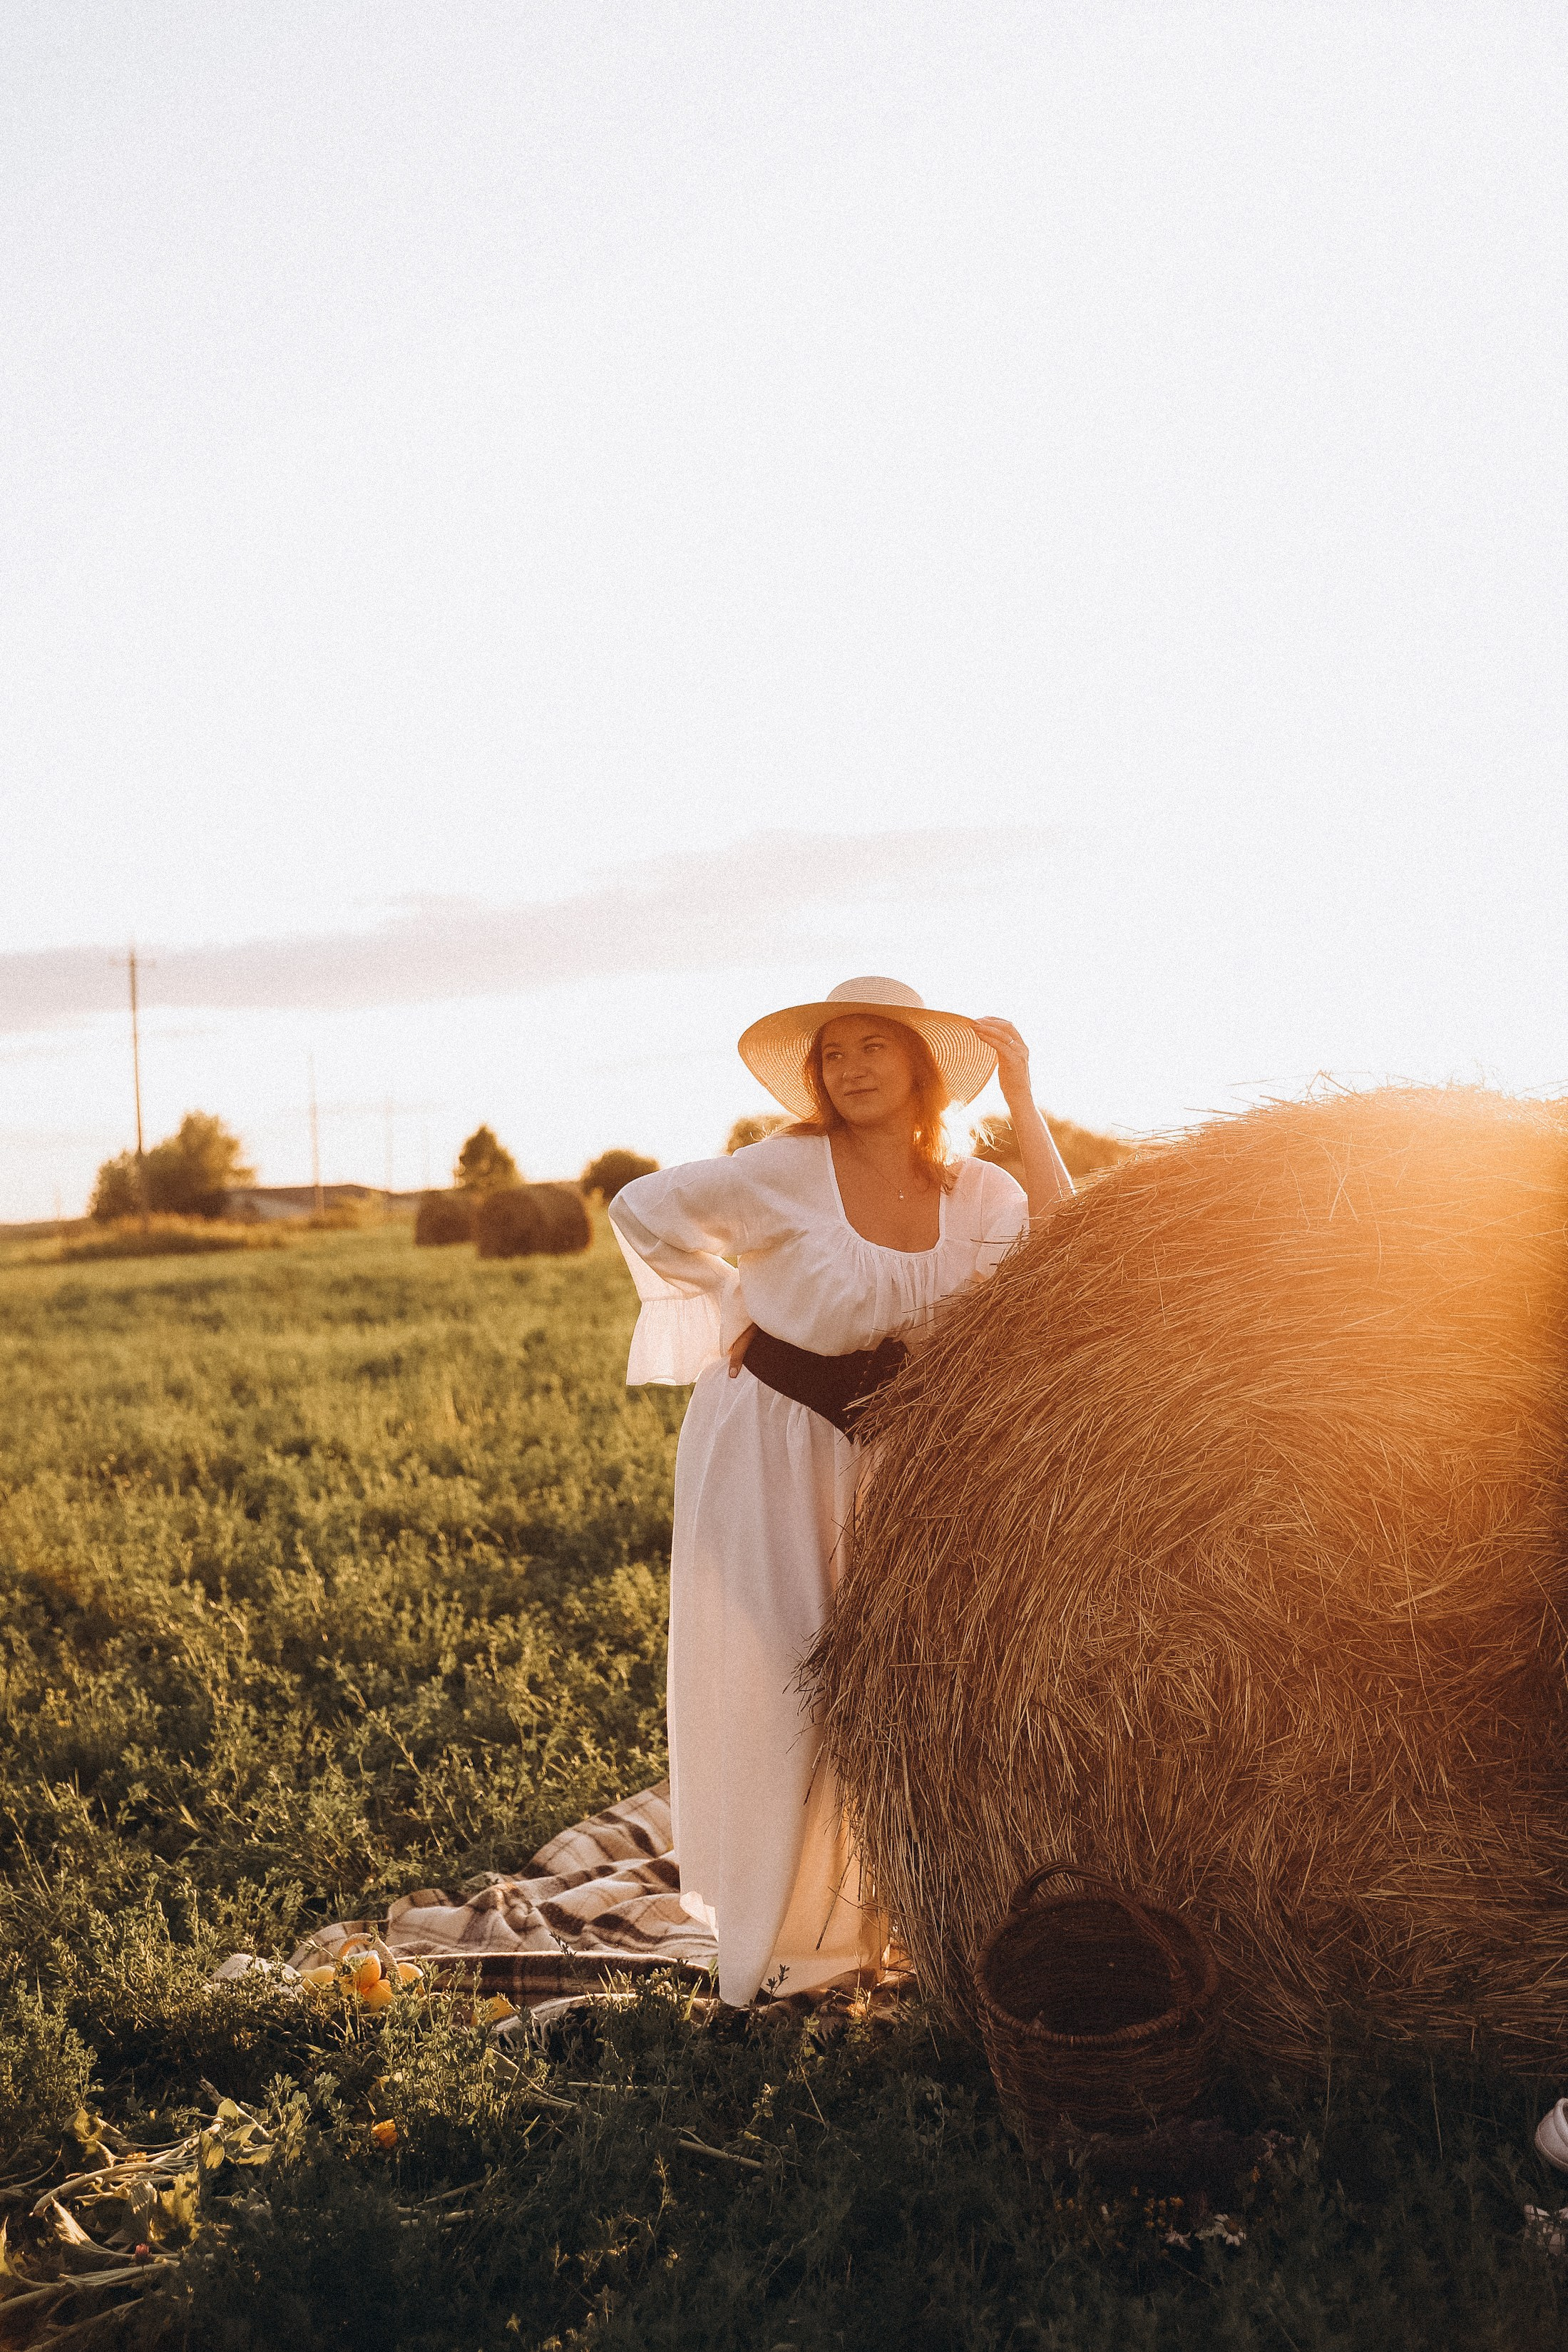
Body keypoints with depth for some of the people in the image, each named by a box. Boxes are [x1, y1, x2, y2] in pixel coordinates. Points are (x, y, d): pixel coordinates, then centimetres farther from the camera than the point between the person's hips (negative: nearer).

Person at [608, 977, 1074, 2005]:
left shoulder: (972, 1194, -2)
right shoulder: (789, 1170, -12)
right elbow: (645, 1212, -4)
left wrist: (1021, 1098, -16)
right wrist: (732, 1316, 0)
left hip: (883, 1448, 4)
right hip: (764, 1435, -3)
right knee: (770, 1675, -1)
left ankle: (849, 1924, 22)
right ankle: (770, 1936, 16)